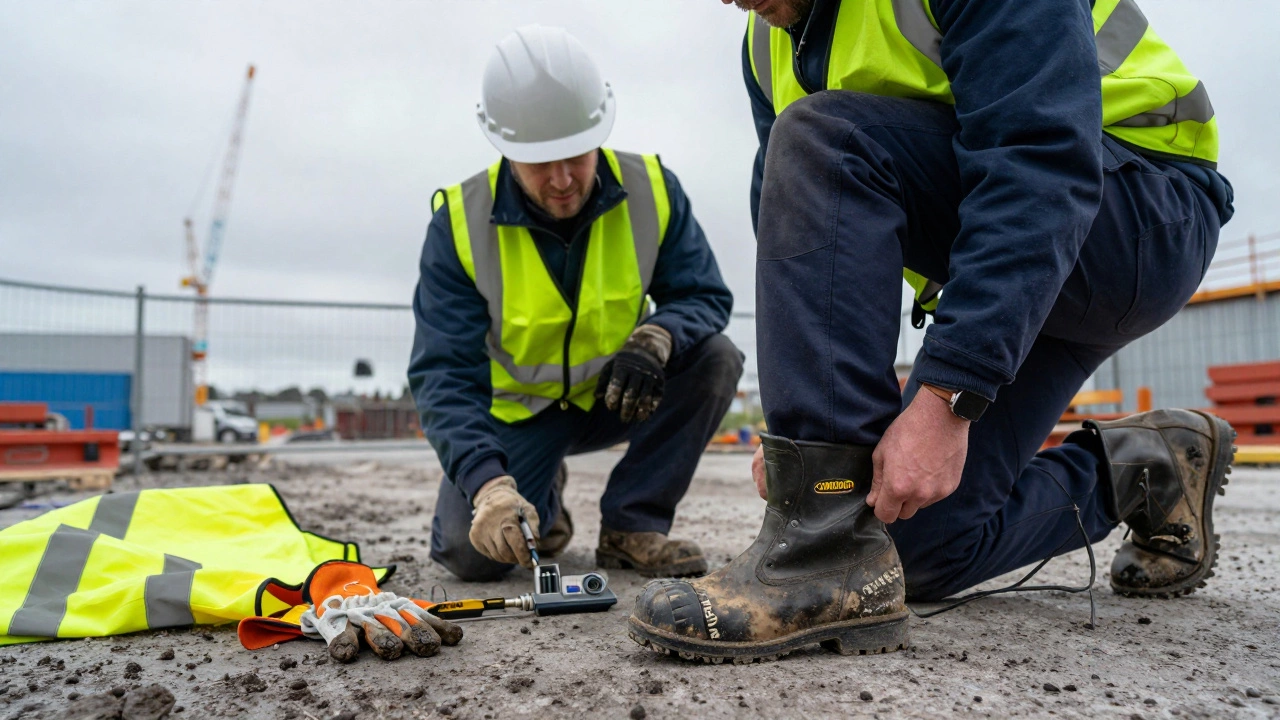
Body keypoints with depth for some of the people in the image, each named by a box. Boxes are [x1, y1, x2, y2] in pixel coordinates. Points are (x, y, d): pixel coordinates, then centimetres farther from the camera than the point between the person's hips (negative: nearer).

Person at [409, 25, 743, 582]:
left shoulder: (651, 190, -16)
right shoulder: (460, 222, -22)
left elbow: (705, 296, -12)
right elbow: (444, 373, -26)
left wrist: (657, 337, -38)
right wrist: (488, 484, -42)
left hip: (618, 396, 2)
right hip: (516, 408, -1)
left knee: (715, 359, -25)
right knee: (471, 550, -21)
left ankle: (631, 526, -9)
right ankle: (541, 500, 16)